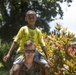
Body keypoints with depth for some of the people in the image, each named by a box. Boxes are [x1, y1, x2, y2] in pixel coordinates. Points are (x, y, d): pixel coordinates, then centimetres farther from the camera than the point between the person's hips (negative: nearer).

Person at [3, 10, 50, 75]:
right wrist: (9, 54, -14)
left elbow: (43, 45, 5)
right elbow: (15, 41, -6)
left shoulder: (38, 31, 2)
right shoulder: (23, 29, -5)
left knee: (47, 66, -10)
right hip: (22, 52, -3)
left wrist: (47, 58, 0)